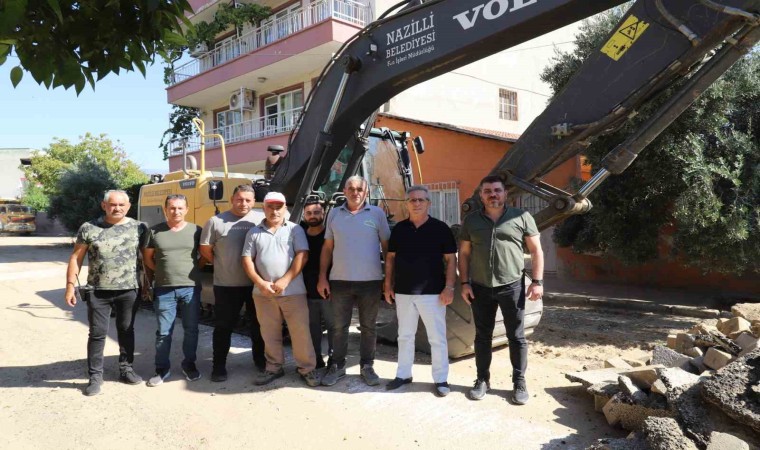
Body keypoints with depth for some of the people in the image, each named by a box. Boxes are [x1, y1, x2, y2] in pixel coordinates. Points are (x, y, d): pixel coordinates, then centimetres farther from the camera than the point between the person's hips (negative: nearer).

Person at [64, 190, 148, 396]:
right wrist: (71, 285, -4)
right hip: (98, 291, -1)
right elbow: (76, 258, 1)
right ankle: (95, 376, 16)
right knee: (97, 334, 5)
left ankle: (126, 369, 27)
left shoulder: (139, 228, -1)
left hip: (128, 290, 1)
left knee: (127, 331, 13)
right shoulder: (89, 228, -2)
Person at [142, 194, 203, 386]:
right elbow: (147, 257, 12)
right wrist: (162, 270, 5)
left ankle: (189, 364, 26)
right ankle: (162, 369, 20)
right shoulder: (155, 231, 3)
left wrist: (194, 268, 3)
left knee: (191, 329, 10)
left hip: (191, 288, 0)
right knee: (163, 332, 7)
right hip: (164, 289, 0)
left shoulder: (196, 230, 1)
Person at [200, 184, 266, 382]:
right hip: (226, 284, -1)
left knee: (258, 324, 14)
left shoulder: (262, 219, -1)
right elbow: (205, 249, 5)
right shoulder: (216, 221, 0)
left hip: (256, 283, 1)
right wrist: (222, 265, 7)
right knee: (223, 326, 8)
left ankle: (260, 359, 31)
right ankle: (219, 365, 20)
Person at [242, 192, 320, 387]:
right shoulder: (254, 232, 10)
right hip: (263, 293, 3)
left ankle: (307, 368, 13)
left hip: (293, 291, -2)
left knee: (301, 331, 1)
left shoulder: (295, 229, 3)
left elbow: (302, 255, -6)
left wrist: (285, 280, -14)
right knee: (270, 333, 12)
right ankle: (274, 368, 27)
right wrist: (260, 283, -8)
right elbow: (247, 259, 5)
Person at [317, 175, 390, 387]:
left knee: (368, 327, 10)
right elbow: (327, 248, 9)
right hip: (340, 281, 1)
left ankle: (367, 366, 23)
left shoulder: (377, 214, 0)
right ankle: (337, 366, 22)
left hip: (371, 281, -1)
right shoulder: (334, 214, 6)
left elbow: (387, 247, 2)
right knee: (339, 326, 9)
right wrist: (322, 277, 3)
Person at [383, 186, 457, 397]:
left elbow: (451, 259, -3)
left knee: (437, 338, 3)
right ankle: (403, 374, 28)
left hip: (432, 292, -3)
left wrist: (449, 287, -10)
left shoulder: (440, 228, -4)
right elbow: (390, 257, 11)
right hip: (404, 292, 3)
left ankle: (441, 379, 15)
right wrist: (388, 285, 6)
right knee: (405, 335, 14)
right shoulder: (399, 229, 5)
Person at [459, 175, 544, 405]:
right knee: (482, 336, 10)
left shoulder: (522, 217, 0)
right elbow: (464, 254, 8)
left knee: (517, 337, 5)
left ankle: (519, 382, 18)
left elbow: (536, 251, 1)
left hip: (512, 286, -2)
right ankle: (482, 379, 23)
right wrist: (464, 283, 0)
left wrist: (537, 281, -7)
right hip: (480, 288, 2)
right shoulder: (471, 221, 6)